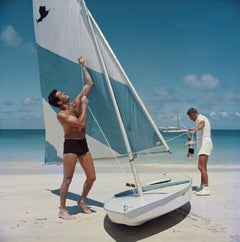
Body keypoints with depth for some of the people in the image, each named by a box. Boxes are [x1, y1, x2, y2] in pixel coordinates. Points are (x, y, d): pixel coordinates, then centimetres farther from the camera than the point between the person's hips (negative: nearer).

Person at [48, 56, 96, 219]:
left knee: (92, 177, 8)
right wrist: (84, 105, -14)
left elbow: (90, 83, 11)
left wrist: (82, 66, 12)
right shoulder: (61, 114, -11)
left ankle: (82, 201, 29)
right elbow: (81, 123, -23)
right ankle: (62, 210, 11)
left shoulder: (76, 103, 8)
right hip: (71, 145, -7)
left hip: (83, 144, 7)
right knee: (68, 179, -2)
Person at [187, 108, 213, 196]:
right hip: (203, 145, 11)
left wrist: (193, 131, -57)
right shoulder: (203, 119, 22)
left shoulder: (200, 118, -12)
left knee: (201, 167, -17)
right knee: (203, 167, 13)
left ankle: (206, 188, -17)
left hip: (204, 145, -11)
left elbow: (202, 125, -37)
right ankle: (202, 187, 20)